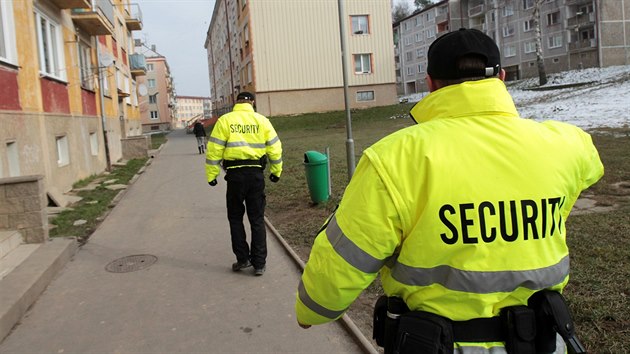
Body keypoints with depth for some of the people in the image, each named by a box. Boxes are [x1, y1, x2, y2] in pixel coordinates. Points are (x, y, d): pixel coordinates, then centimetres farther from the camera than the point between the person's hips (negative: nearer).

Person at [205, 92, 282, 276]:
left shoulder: (225, 120, 0)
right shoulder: (262, 120, 4)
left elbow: (214, 150, -4)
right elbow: (275, 147, 5)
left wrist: (211, 175, 2)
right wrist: (276, 171, 16)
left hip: (235, 174, -1)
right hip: (256, 174, 1)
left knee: (235, 218, 15)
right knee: (257, 219, 9)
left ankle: (242, 259, 14)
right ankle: (259, 263, 11)